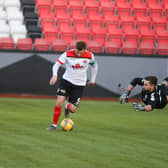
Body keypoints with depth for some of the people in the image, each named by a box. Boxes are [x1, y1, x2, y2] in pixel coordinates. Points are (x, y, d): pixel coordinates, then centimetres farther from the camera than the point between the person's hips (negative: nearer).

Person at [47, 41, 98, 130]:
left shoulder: (90, 56, -10)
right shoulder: (67, 54, -15)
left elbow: (94, 66, 10)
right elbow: (57, 64, -18)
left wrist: (92, 80, 15)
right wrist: (55, 75, -38)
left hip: (79, 84, 1)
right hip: (67, 80, -1)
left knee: (73, 109, -7)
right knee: (59, 102, -19)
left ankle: (67, 106, 33)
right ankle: (54, 124, -1)